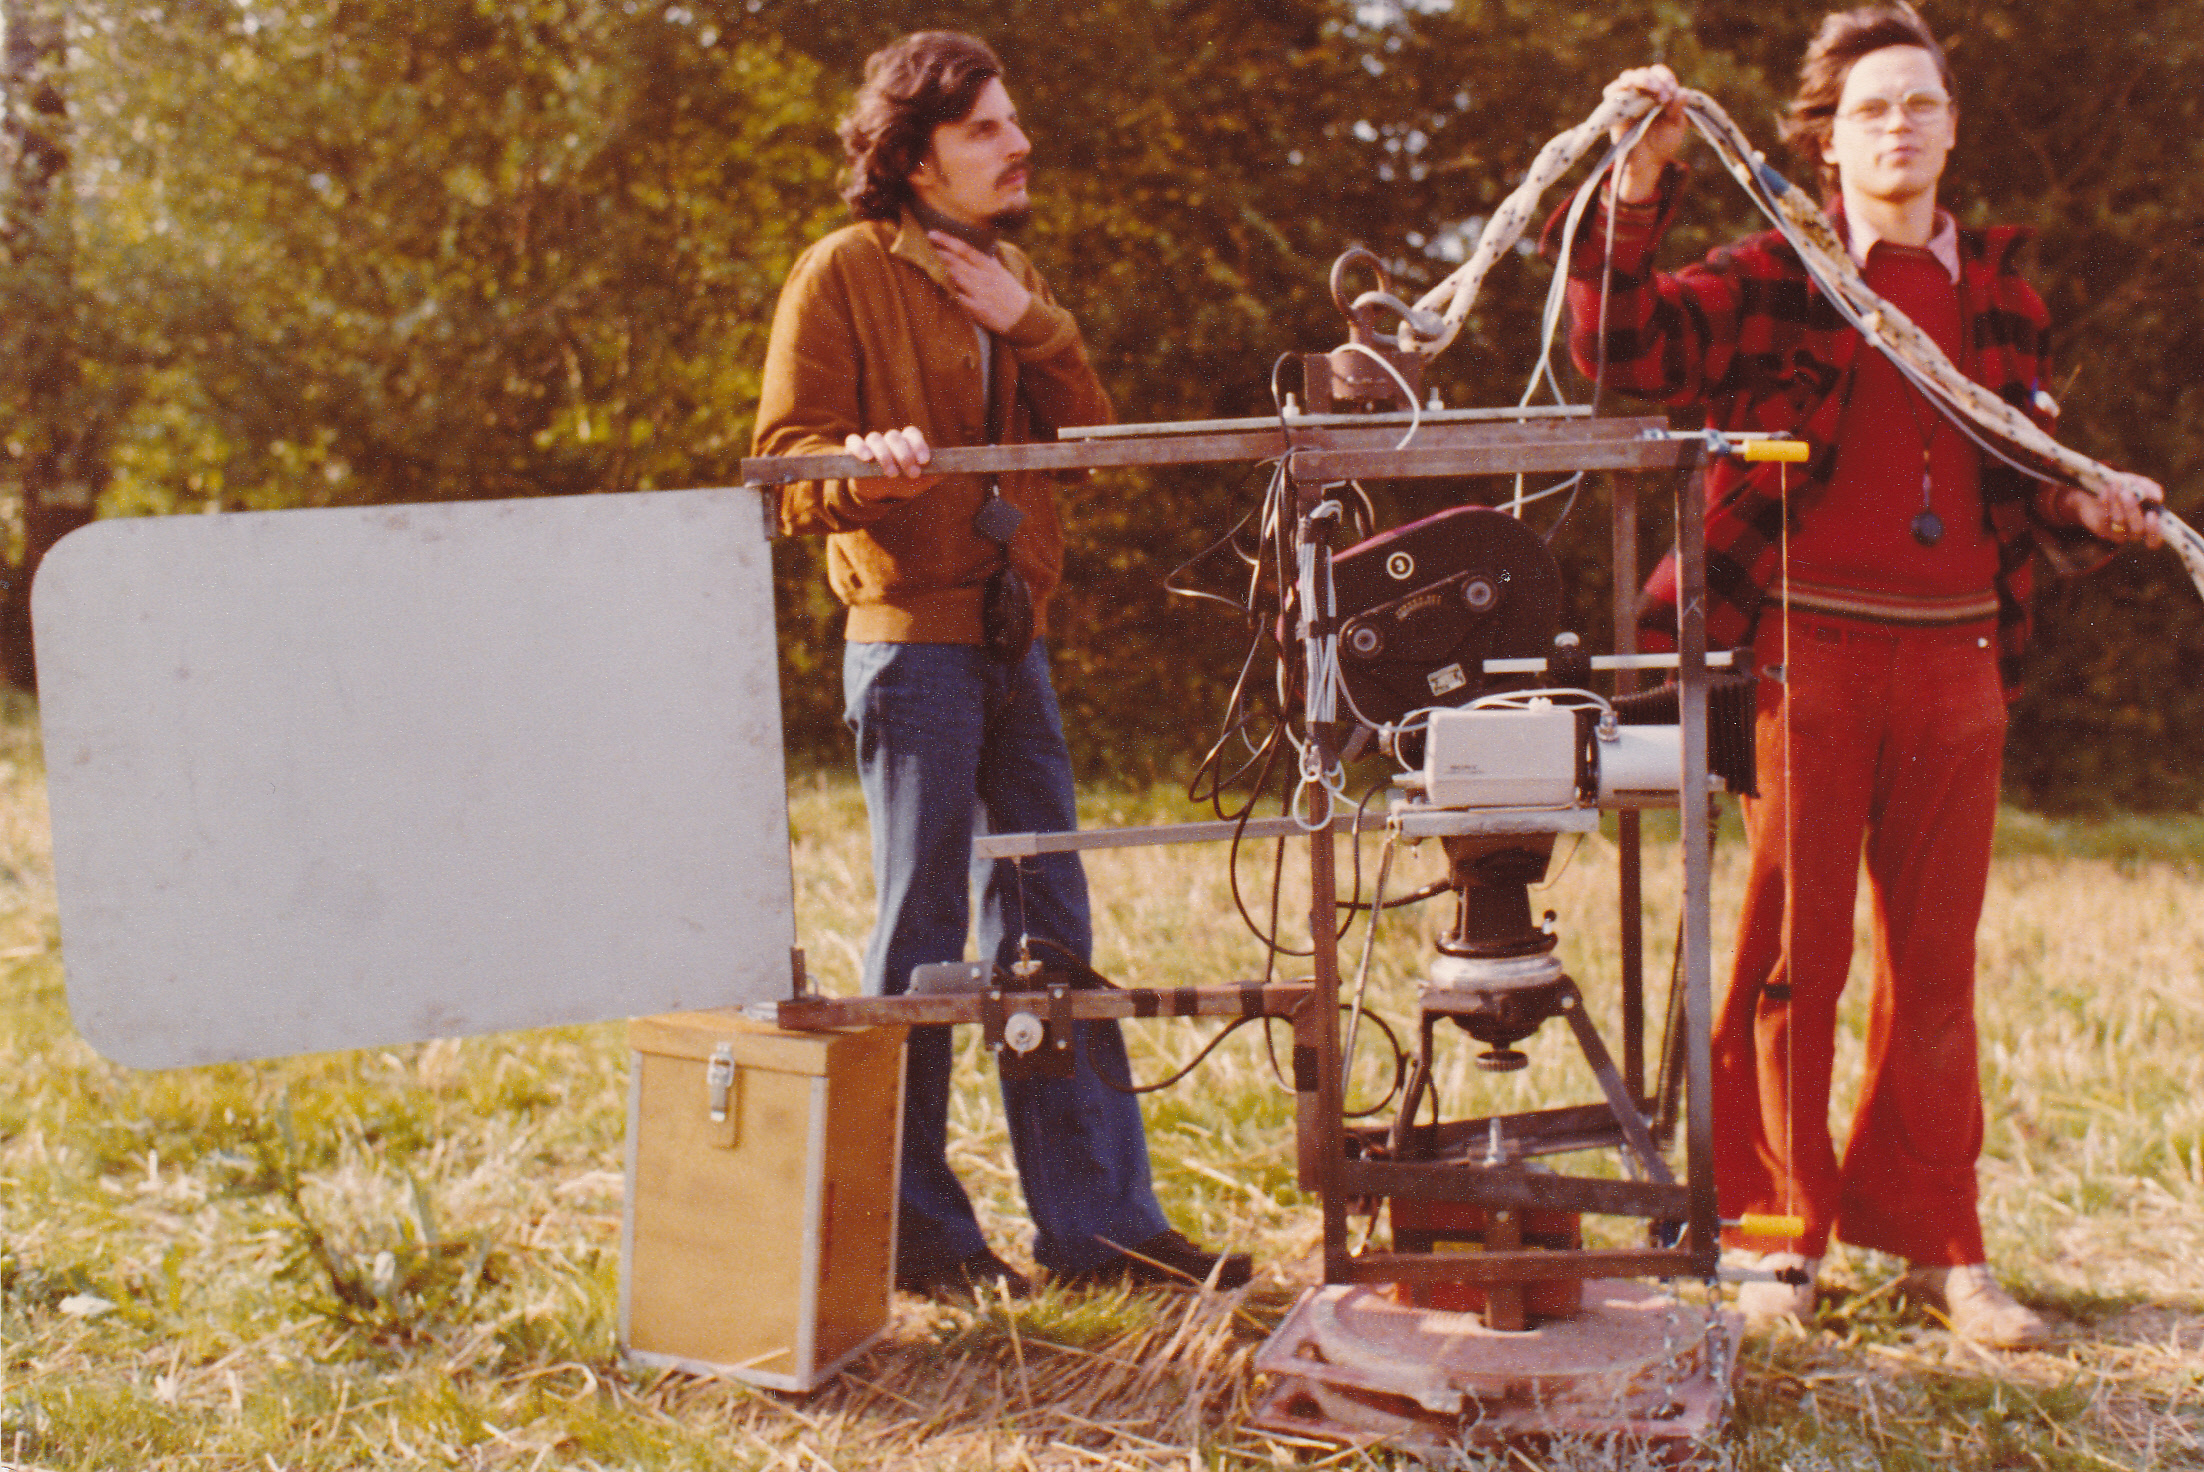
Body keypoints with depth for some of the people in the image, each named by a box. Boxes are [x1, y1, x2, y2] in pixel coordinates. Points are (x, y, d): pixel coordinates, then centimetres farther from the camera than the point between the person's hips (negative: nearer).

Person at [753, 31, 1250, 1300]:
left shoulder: (1008, 277, 18)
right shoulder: (845, 274, -4)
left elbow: (1092, 436, 11)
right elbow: (787, 465, -9)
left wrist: (1033, 329, -4)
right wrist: (864, 464, -29)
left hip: (1014, 639, 7)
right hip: (911, 637, -7)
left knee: (1050, 932, 8)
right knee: (923, 933, -3)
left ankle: (1100, 1221, 13)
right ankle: (913, 1229, 7)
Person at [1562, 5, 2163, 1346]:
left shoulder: (2000, 292, 15)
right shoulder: (1777, 279, 3)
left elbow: (2026, 483, 20)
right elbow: (1624, 343, -11)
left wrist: (2091, 509, -1)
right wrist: (1642, 185, -20)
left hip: (1953, 656, 3)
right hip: (1807, 645, -3)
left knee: (1935, 957, 7)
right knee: (1794, 948, 2)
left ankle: (1937, 1243, 16)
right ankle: (1776, 1233, 13)